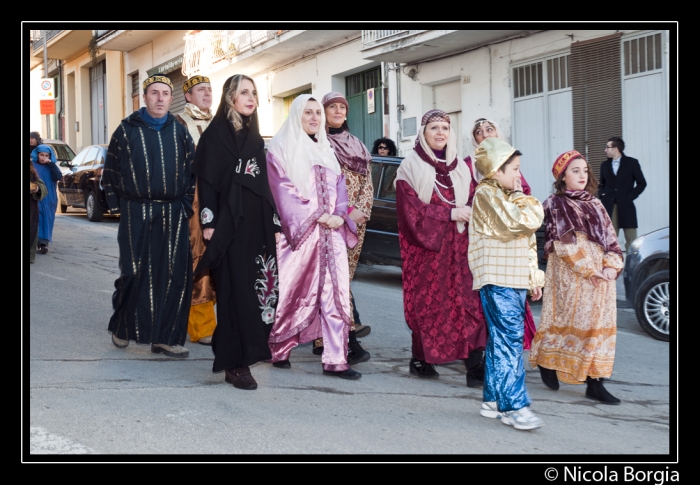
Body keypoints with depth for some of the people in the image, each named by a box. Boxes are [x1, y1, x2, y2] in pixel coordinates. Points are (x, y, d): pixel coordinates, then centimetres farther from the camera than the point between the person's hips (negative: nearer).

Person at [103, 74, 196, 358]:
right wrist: (117, 206, 0)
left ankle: (165, 338, 6)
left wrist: (186, 206, 4)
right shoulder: (127, 130, 3)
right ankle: (122, 327, 20)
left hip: (173, 216, 3)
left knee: (175, 276, -2)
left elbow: (191, 172, 12)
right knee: (134, 274, -1)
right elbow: (111, 171, 5)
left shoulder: (180, 132, 10)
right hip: (136, 214, -2)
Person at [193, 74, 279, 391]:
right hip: (228, 224, -6)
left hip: (256, 223, 6)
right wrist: (208, 222, -17)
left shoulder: (255, 137, 17)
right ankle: (235, 363, -4)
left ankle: (249, 350, 18)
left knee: (255, 287, 6)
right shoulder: (215, 134, -2)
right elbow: (206, 180, -9)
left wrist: (273, 224, 13)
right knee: (235, 291, -7)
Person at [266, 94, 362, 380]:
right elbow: (283, 190, -7)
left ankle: (335, 360, -1)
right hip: (300, 232, -5)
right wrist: (315, 216, -14)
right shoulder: (280, 148, 3)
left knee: (336, 294, -2)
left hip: (332, 233, 5)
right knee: (295, 293, -1)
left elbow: (339, 186, 15)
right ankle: (279, 350, 16)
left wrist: (339, 215, -5)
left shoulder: (325, 150, 21)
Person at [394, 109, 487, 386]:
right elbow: (411, 210, -8)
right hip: (425, 246, -4)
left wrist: (470, 214, -8)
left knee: (469, 300, -7)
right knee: (426, 303, -3)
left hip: (458, 246, 4)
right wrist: (451, 213, -13)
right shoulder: (410, 167, 1)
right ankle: (420, 360, 11)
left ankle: (474, 363, -8)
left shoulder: (460, 168, 16)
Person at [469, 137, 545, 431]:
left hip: (516, 279, 9)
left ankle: (493, 401, 16)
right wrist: (526, 202, -1)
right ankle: (515, 406, -14)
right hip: (497, 279, -9)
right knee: (510, 340, -13)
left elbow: (527, 242, 26)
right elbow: (518, 223, -20)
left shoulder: (507, 196, 22)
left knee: (500, 340, 11)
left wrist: (534, 278, 22)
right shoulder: (487, 194, -8)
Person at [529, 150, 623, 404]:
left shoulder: (594, 204, 16)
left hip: (601, 275, 5)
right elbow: (566, 242, -10)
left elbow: (610, 238, 11)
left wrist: (611, 266, -6)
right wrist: (589, 269, -15)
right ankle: (547, 363, 21)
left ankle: (595, 382, 4)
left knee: (599, 324, 2)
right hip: (570, 274, -5)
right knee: (570, 320, -2)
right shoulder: (556, 204, -1)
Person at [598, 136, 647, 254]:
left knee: (631, 239, -2)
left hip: (626, 206, -3)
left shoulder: (632, 163, 1)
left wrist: (630, 196, -7)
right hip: (609, 206, 3)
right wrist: (601, 194, 1)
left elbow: (641, 183, 2)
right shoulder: (604, 165, 12)